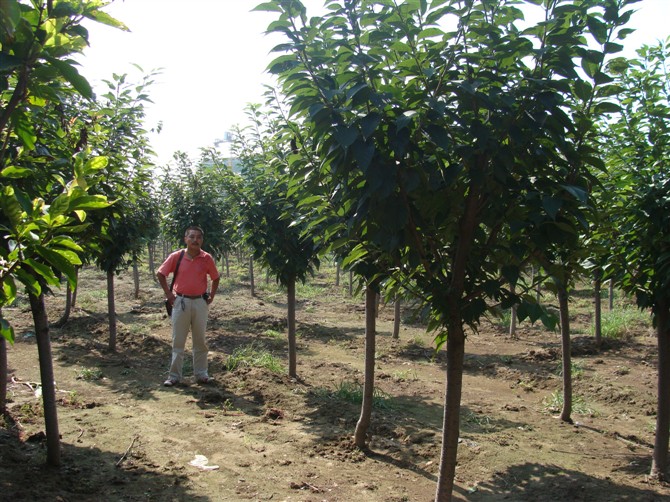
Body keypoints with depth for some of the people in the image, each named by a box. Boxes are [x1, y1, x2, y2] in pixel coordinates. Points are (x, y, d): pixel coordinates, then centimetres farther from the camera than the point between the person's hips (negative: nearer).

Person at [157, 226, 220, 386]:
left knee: (200, 340, 10)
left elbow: (215, 278, 11)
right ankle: (174, 376, 11)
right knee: (178, 340, 5)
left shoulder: (207, 258, -4)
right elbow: (160, 274, 5)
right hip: (181, 302, -1)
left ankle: (201, 374, 19)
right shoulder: (176, 256, -6)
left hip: (200, 302, 1)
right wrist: (168, 293, 1)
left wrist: (212, 295, 4)